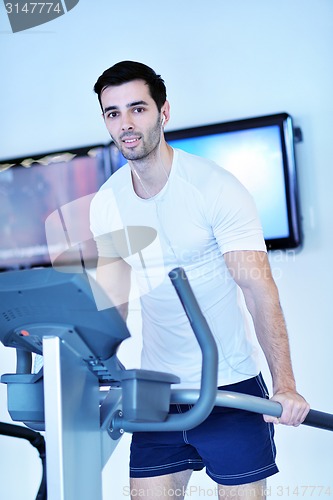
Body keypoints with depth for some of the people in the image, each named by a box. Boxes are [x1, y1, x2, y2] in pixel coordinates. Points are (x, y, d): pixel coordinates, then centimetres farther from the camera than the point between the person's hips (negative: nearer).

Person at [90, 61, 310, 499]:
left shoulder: (214, 187, -13)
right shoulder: (106, 203, 2)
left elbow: (259, 290, -17)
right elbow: (111, 299, 9)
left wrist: (285, 385, -24)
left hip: (231, 385, -4)